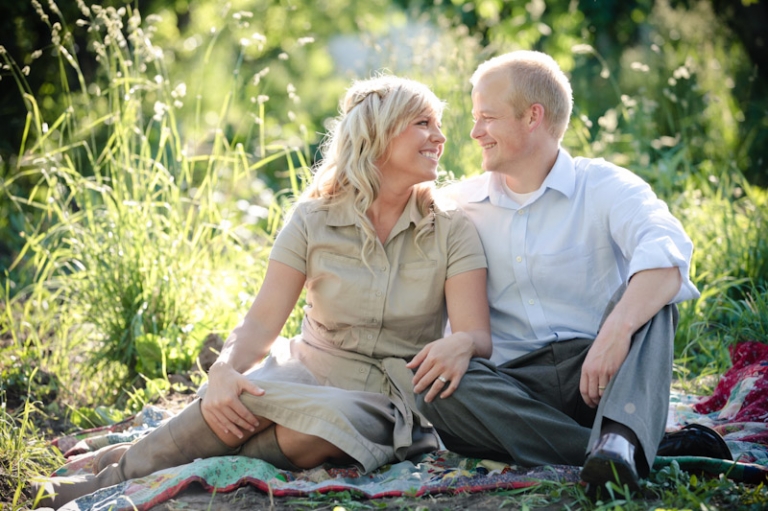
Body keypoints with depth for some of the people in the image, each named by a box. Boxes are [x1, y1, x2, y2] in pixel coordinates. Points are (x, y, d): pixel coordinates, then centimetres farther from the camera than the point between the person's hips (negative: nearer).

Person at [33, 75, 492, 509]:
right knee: (240, 396, -36)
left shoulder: (452, 231, -1)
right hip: (307, 370, 1)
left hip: (383, 401, -1)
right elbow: (263, 320, -6)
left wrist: (462, 344, -35)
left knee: (331, 420, -37)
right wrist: (225, 370, -28)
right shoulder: (313, 220, 0)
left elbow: (480, 336, -10)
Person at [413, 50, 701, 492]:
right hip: (515, 381, 2)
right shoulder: (458, 206, 11)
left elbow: (667, 251, -23)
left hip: (604, 374, -2)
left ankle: (620, 438, -49)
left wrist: (616, 331, -41)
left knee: (650, 295, -26)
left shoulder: (606, 187, -2)